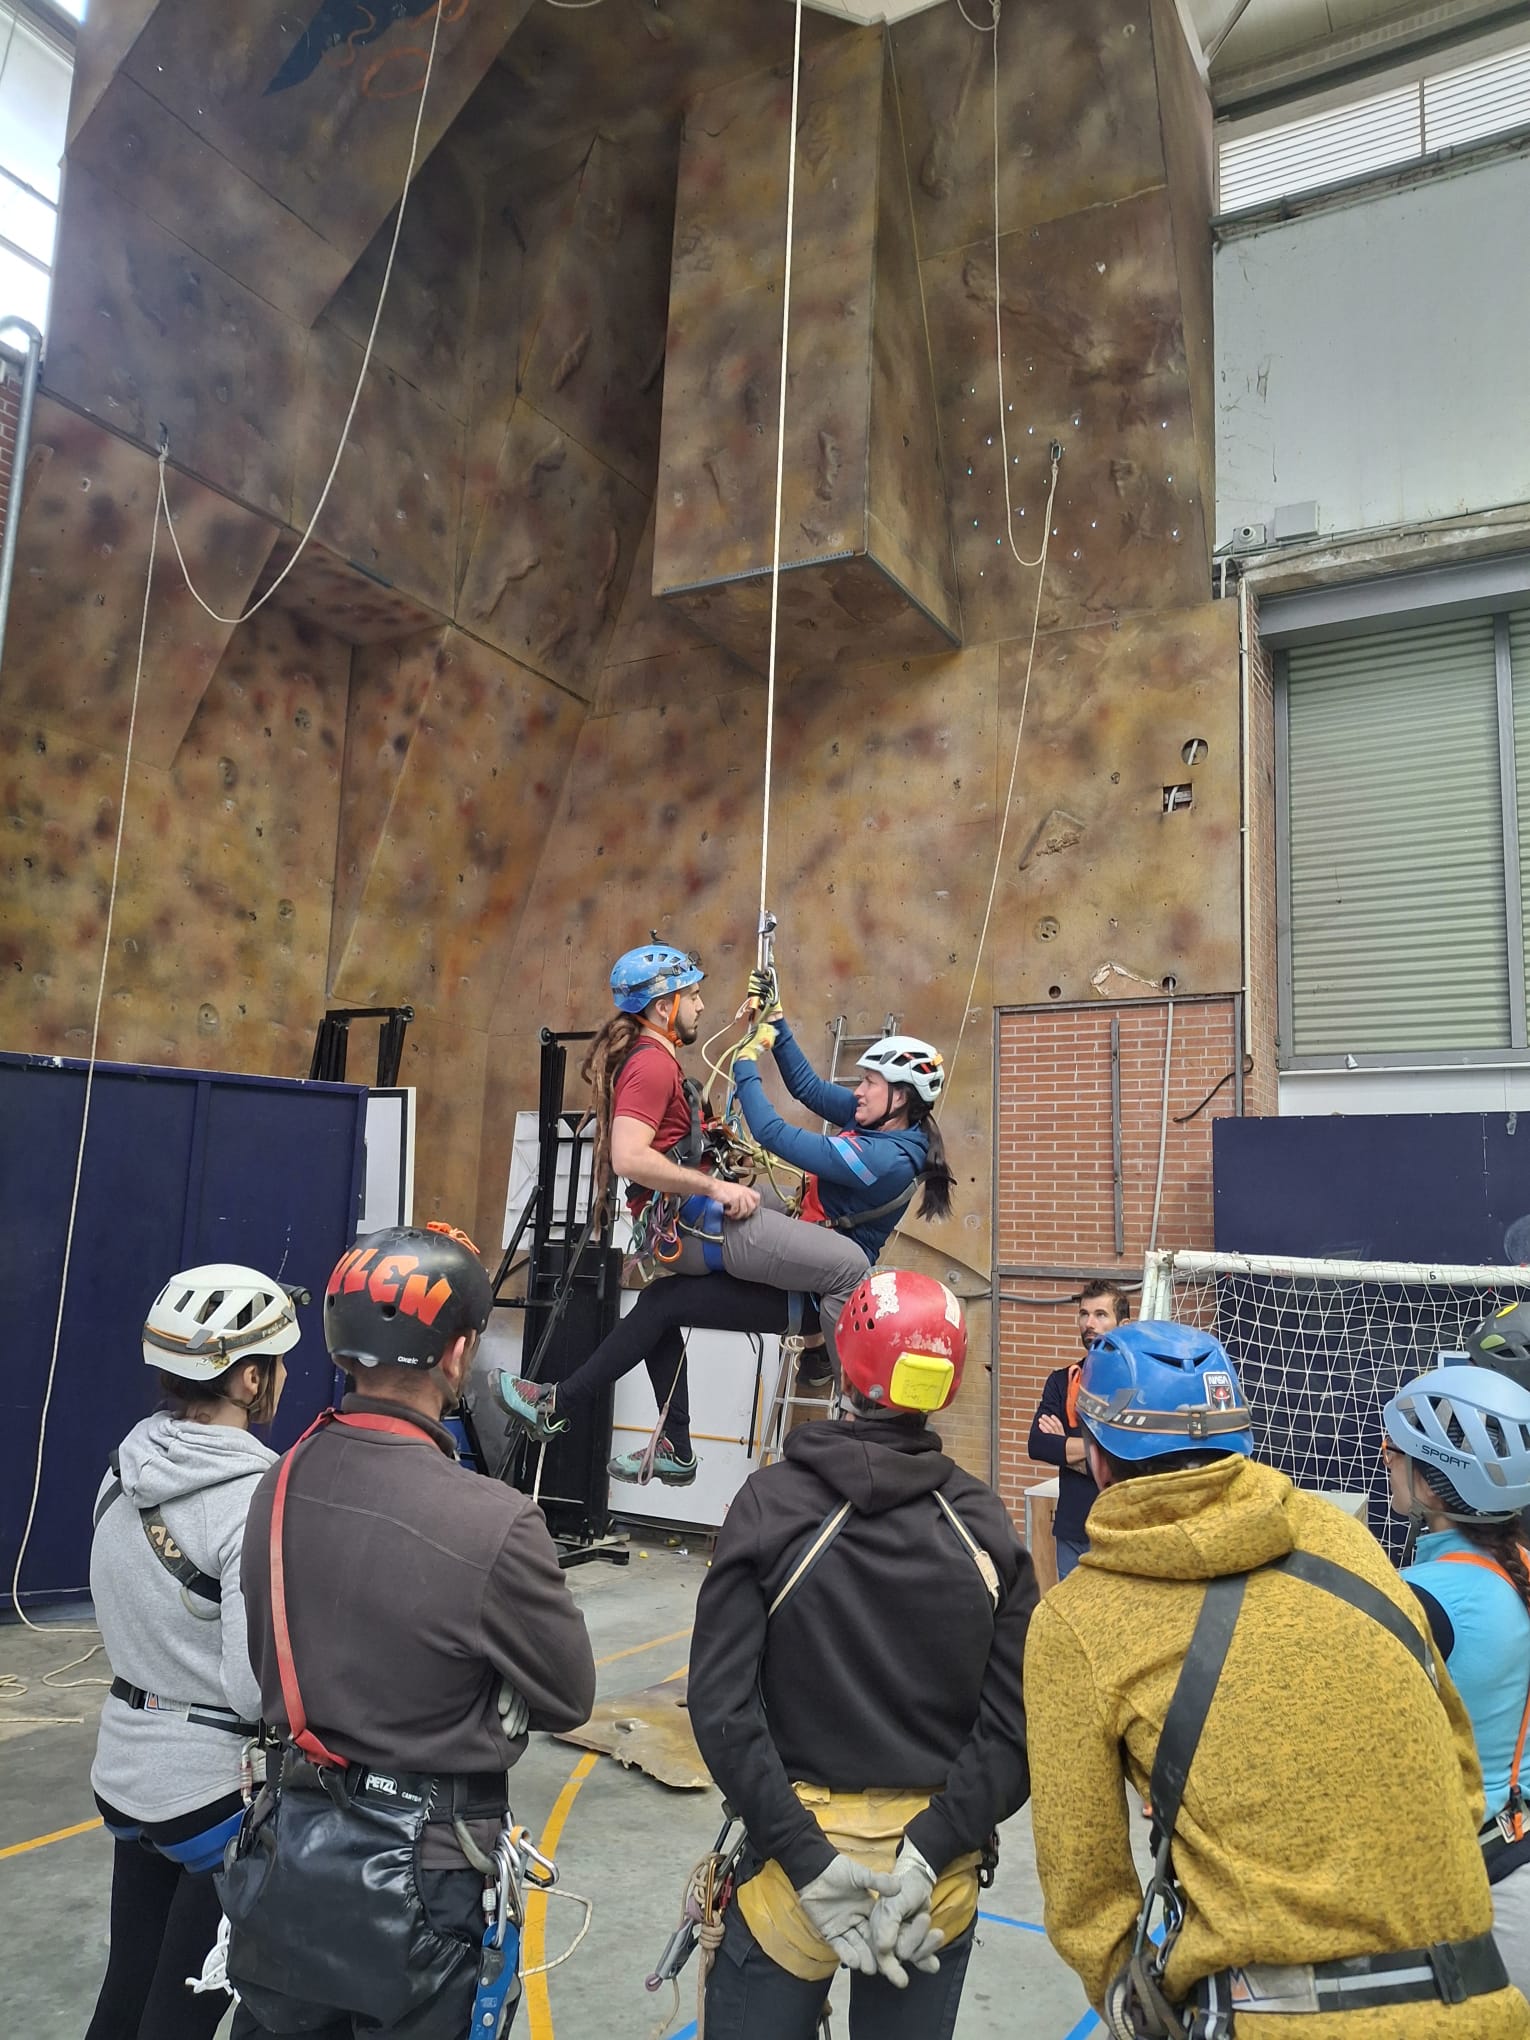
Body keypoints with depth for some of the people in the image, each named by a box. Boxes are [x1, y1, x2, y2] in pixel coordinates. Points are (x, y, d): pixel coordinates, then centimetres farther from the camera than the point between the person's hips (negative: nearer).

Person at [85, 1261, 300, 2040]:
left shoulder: (126, 1470, -3)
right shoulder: (257, 1501, -26)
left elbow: (131, 1623, 8)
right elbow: (257, 1687, -24)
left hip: (127, 1768, 7)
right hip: (220, 1791, -7)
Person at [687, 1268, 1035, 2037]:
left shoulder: (769, 1503, -12)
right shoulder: (986, 1525, -5)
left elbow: (721, 1704, -17)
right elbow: (1016, 1722, -11)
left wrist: (807, 1858, -15)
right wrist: (929, 1850, -11)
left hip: (796, 1844, -2)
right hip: (940, 1875, 3)